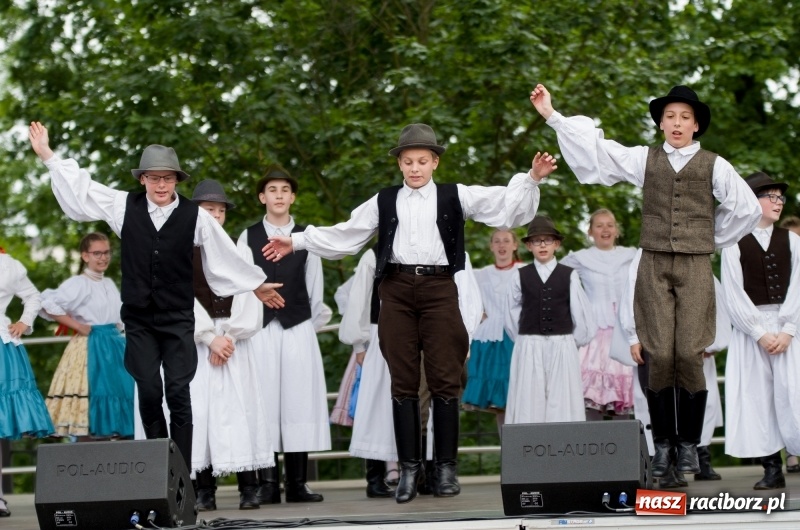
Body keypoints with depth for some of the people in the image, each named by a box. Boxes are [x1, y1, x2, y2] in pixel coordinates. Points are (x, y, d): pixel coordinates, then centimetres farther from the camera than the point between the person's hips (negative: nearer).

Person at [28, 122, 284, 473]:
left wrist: (257, 285, 15)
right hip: (138, 319, 2)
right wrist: (46, 154, 11)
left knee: (178, 393, -6)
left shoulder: (195, 216, -4)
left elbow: (223, 254, 7)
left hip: (178, 319, -1)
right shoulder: (124, 206, 1)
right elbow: (79, 190, 9)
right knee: (148, 392, -2)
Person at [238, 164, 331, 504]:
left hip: (298, 328, 1)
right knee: (264, 402, -4)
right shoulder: (248, 237, 7)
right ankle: (267, 485, -3)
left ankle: (297, 484, 1)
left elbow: (314, 287, 11)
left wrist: (315, 321, 10)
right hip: (261, 329, -1)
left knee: (299, 401, -2)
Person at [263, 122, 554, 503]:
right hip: (396, 289, 1)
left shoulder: (455, 197, 9)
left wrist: (532, 178, -11)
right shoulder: (384, 201, 13)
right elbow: (344, 234, 16)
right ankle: (409, 466, 5)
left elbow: (504, 205, 3)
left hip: (439, 288, -1)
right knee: (403, 382, 2)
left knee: (444, 379, -2)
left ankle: (446, 465, 3)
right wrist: (296, 242, 13)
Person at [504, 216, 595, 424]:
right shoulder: (520, 277, 7)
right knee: (529, 401, -3)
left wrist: (574, 342, 7)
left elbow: (582, 313, 6)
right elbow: (511, 314, 10)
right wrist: (524, 340, 8)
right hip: (529, 350, 0)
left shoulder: (569, 276, 5)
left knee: (562, 402, -2)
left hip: (562, 348, 0)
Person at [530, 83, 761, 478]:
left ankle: (689, 444, 4)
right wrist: (552, 115, 0)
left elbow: (747, 209, 11)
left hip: (695, 267, -1)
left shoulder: (714, 165, 7)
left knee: (690, 356, -7)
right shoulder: (644, 159, 9)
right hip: (654, 266, 1)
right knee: (660, 357, -6)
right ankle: (662, 444, 3)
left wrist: (714, 239, 12)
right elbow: (594, 150, 5)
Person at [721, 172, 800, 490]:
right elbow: (733, 295, -3)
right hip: (749, 328, -1)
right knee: (757, 394, -2)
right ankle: (773, 470, 2)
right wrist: (760, 333, -10)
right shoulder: (734, 244, 3)